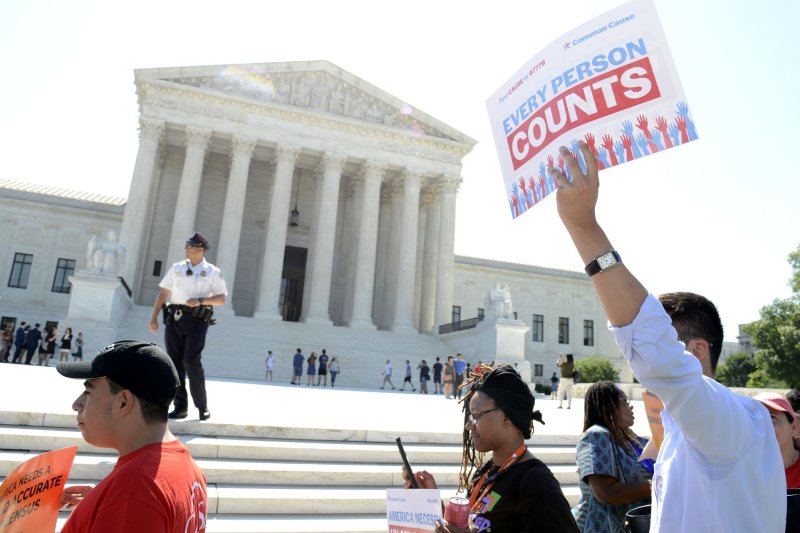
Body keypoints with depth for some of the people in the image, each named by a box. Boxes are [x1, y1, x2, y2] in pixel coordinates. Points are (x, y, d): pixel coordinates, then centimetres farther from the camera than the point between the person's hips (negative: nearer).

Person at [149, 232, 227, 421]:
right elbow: (163, 293, 14)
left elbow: (221, 299, 0)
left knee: (192, 362, -11)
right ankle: (180, 406, 12)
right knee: (175, 363, 3)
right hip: (174, 318, 4)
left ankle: (202, 406, 3)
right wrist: (153, 317, 6)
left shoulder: (212, 272, 3)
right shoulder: (176, 268, 14)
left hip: (197, 320, -4)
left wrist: (200, 301, -15)